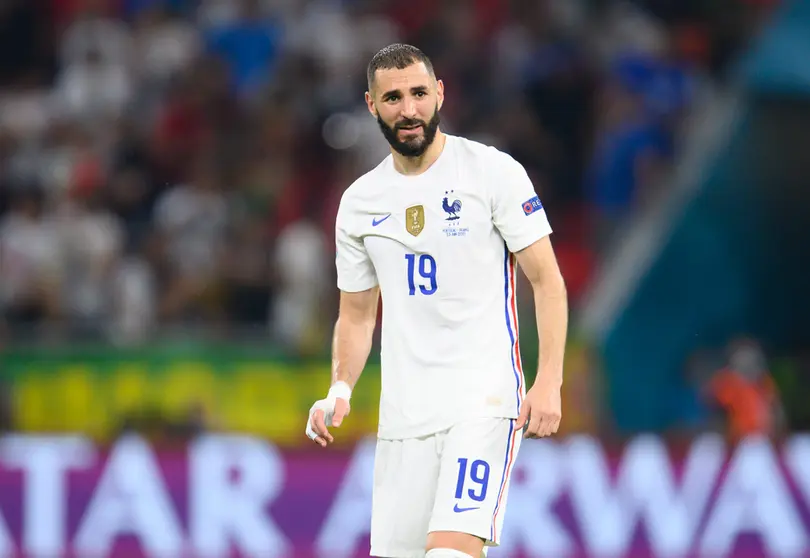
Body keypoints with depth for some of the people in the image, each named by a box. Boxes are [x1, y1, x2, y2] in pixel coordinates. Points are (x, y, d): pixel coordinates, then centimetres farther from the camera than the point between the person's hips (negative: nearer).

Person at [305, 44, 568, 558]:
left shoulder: (493, 171, -2)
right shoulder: (359, 202, 12)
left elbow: (547, 280, -3)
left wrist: (549, 383, -13)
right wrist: (340, 390, 2)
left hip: (484, 400, -5)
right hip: (404, 415, 5)